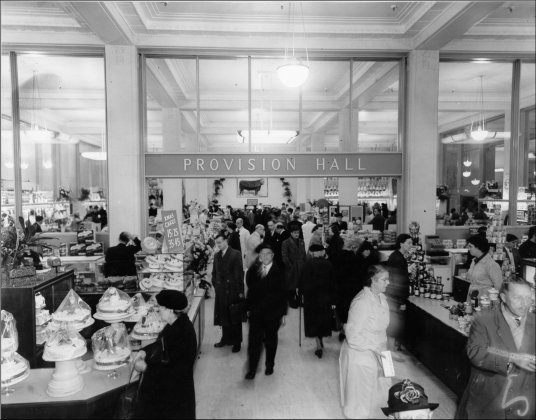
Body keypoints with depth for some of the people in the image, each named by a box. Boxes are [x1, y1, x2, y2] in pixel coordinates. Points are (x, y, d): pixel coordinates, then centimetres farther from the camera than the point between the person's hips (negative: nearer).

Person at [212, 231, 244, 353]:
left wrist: (240, 291, -13)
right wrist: (215, 285, 6)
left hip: (233, 291, -5)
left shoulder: (235, 254, -10)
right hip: (221, 291, 5)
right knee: (223, 316, 12)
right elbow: (214, 272, 14)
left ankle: (237, 342, 18)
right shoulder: (217, 255, 8)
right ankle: (226, 339, 28)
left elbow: (239, 273, -12)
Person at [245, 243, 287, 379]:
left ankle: (270, 365, 34)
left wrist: (283, 313, -5)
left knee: (271, 340, 14)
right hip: (256, 311, 2)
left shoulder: (278, 272, -6)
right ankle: (251, 369, 12)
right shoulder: (253, 270, 2)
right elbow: (250, 290, 7)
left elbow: (283, 294, -4)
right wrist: (248, 308, 5)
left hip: (273, 313, -1)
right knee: (253, 340, 0)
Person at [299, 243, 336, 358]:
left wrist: (300, 292, 10)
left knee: (314, 320, 8)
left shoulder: (308, 264, -11)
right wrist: (333, 300, 3)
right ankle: (320, 341, 32)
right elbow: (332, 283, -3)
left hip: (310, 297, -2)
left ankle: (319, 346, 3)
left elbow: (302, 280, -5)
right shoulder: (328, 264, -6)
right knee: (323, 319, 18)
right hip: (325, 297, 2)